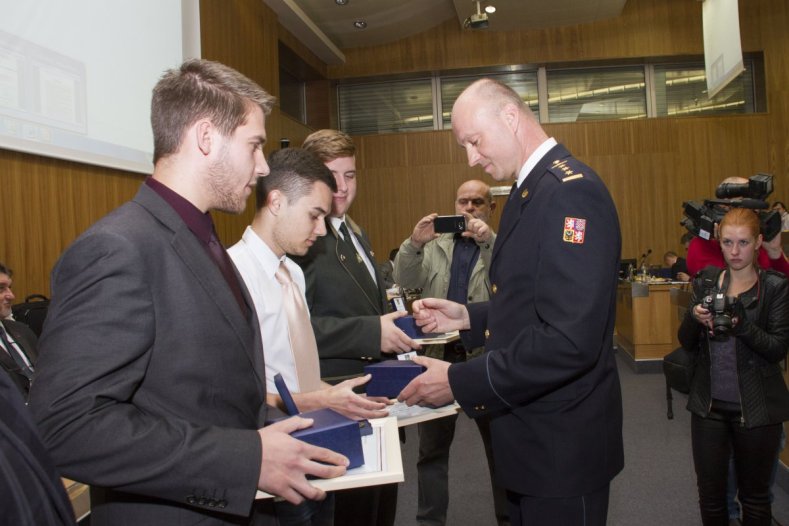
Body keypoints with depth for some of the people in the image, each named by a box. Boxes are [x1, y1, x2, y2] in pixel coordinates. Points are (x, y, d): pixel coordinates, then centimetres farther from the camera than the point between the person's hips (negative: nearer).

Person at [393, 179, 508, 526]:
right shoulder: (435, 244, 10)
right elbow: (406, 281, -3)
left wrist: (489, 239, -28)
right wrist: (414, 243, -20)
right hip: (439, 355, 2)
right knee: (432, 446, 11)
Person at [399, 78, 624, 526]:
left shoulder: (572, 190, -21)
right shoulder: (531, 189, 10)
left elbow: (569, 339, -28)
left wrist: (460, 382, -22)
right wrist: (468, 317, 4)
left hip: (561, 443, -9)